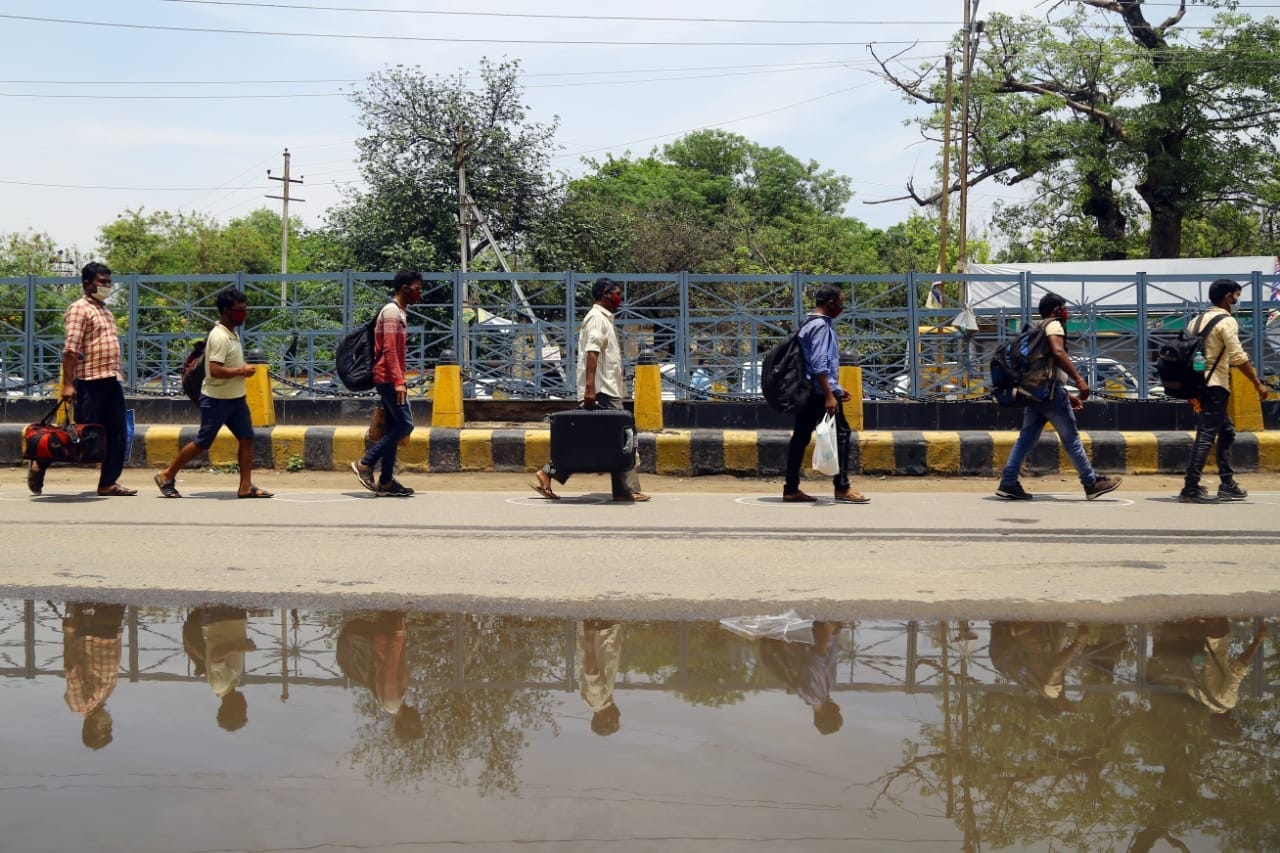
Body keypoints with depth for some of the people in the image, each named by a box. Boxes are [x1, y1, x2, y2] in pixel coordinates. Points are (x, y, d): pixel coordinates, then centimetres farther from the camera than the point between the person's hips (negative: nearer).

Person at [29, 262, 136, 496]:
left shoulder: (105, 311, 20)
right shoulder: (79, 308, -7)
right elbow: (70, 349, -15)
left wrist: (118, 376, 17)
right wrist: (68, 384, -21)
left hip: (112, 381, 8)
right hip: (90, 381, -8)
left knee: (117, 435, 4)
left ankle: (108, 483, 9)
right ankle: (40, 464, 13)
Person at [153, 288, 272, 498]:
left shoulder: (233, 333, 11)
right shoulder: (219, 336, -20)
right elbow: (215, 370, -29)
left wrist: (244, 367, 9)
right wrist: (241, 371, -18)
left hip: (236, 399, 9)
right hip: (217, 400, -9)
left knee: (247, 439, 2)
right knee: (202, 443, 0)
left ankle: (246, 486, 5)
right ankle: (167, 476, 14)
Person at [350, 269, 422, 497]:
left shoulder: (400, 312, 19)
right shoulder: (392, 312, -12)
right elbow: (389, 350, -20)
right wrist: (398, 381, -25)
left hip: (389, 379, 10)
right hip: (389, 378, -10)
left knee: (394, 426, 7)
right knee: (405, 423, -12)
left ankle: (386, 481, 8)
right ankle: (365, 464, -9)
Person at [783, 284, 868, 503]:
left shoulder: (811, 324, 18)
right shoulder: (821, 326, -12)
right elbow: (818, 365, -21)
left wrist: (836, 389, 27)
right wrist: (829, 395, -25)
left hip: (807, 392, 10)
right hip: (819, 392, -10)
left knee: (801, 437, 8)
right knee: (841, 433, -6)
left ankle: (791, 489, 10)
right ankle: (842, 488, -4)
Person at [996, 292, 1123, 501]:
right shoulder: (1053, 325, -2)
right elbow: (1058, 352, -22)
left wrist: (1067, 396, 29)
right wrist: (1078, 379, -25)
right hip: (1050, 389, -9)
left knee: (1026, 438, 6)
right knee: (1071, 438, -2)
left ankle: (1008, 483, -1)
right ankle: (1092, 484, 5)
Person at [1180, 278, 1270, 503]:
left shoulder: (1198, 320, 15)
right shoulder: (1227, 321, -10)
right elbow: (1238, 357, -19)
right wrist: (1257, 383, -13)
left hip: (1199, 385, 9)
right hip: (1215, 386, -9)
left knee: (1226, 432, 18)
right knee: (1206, 437, -8)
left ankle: (1227, 485, 19)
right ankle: (1190, 489, -11)